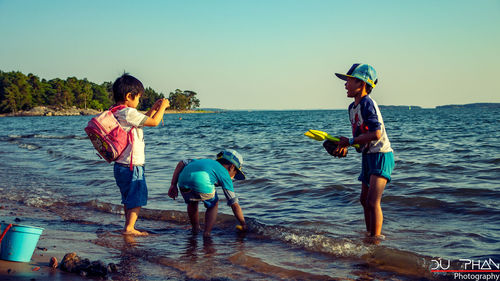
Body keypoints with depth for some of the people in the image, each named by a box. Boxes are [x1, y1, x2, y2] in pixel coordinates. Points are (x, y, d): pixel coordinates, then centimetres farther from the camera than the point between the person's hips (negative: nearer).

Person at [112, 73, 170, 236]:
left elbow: (142, 121, 24)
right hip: (132, 165, -9)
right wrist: (162, 107, -1)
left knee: (128, 198, 17)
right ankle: (129, 228, -4)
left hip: (121, 165, 10)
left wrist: (154, 108, 21)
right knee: (137, 198, -2)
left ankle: (128, 227, 23)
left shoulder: (117, 113, 11)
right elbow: (154, 122, -16)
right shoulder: (129, 113, -18)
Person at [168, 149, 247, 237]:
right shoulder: (225, 174, 24)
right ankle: (206, 233, 19)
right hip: (202, 185, -4)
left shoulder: (203, 161, 39)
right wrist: (244, 225, 32)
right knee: (213, 205, 28)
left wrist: (173, 185, 23)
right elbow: (234, 204, 23)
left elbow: (181, 163, 25)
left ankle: (195, 230, 46)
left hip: (183, 183, 4)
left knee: (192, 203, 37)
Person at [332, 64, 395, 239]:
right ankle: (369, 235, 31)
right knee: (364, 200, 17)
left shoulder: (367, 103, -19)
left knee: (373, 201, -17)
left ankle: (376, 239, -13)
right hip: (368, 156, 10)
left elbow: (376, 133, -26)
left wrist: (349, 141, -18)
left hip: (381, 155, -10)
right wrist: (344, 144, 2)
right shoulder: (352, 107, 10)